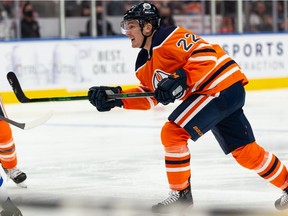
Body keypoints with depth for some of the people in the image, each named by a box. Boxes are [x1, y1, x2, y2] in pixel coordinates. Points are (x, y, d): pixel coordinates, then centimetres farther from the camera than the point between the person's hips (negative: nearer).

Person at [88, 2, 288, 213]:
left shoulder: (169, 37, -16)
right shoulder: (144, 64, 13)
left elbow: (206, 53, -23)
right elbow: (149, 95, 16)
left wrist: (180, 79, -28)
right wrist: (115, 97, 4)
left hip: (223, 86, -10)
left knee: (173, 132, -13)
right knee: (244, 151, 13)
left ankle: (181, 193, -1)